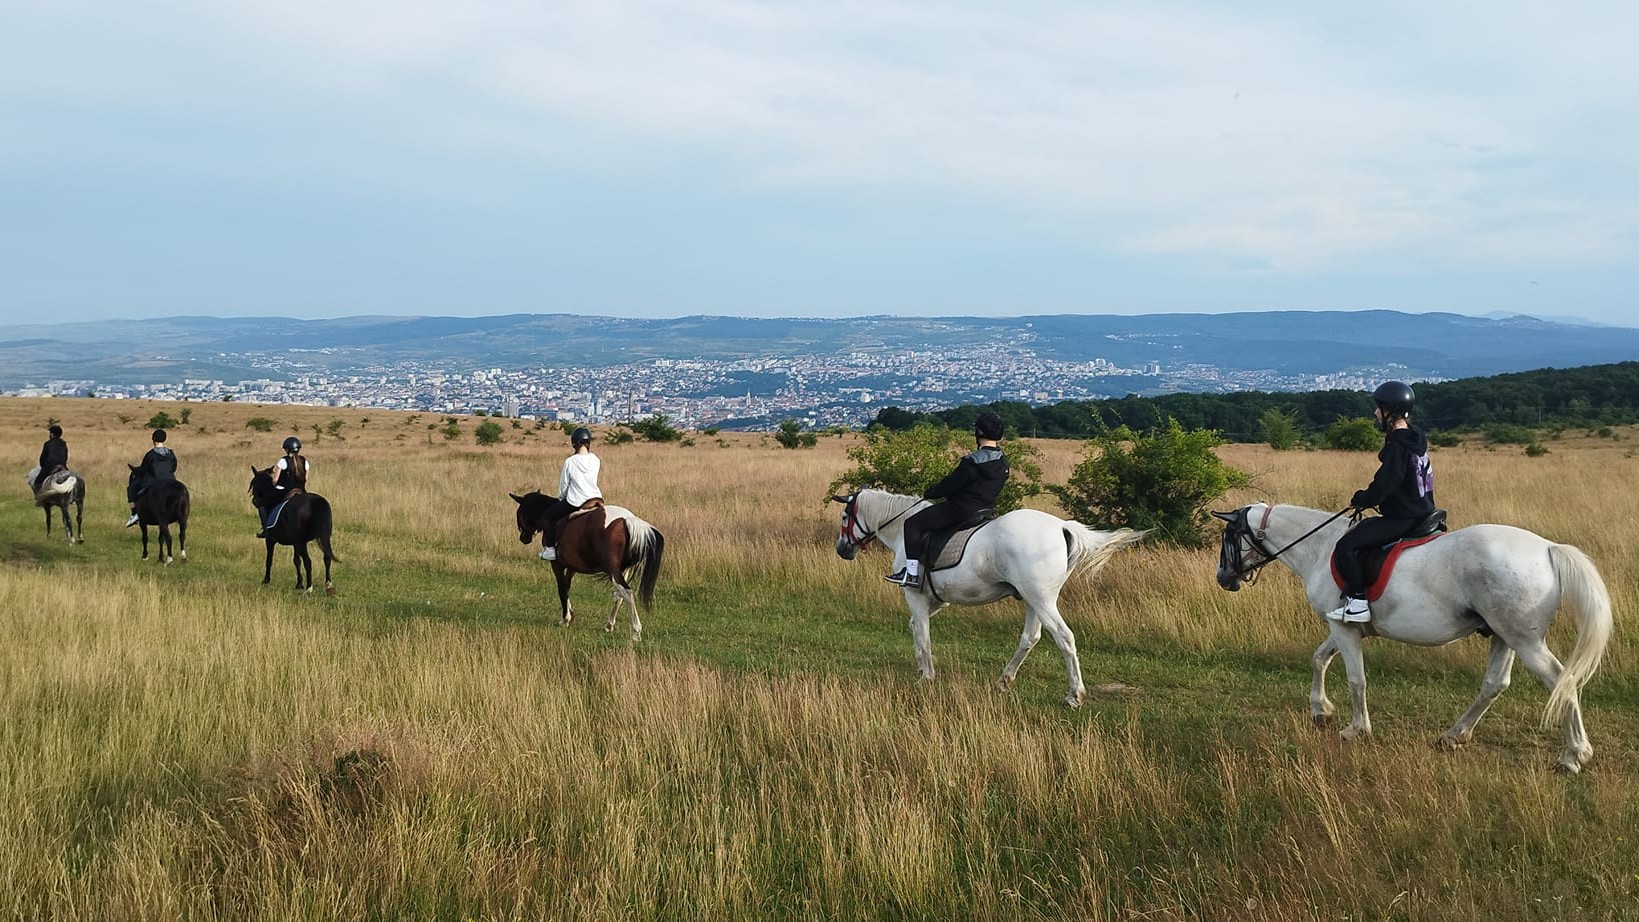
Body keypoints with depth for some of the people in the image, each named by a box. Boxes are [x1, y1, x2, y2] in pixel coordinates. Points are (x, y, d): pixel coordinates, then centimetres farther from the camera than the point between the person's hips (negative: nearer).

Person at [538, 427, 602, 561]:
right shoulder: (595, 460, -1)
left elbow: (563, 486, -3)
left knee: (548, 515, 16)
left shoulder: (570, 462, -12)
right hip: (596, 499, 5)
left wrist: (561, 498, 17)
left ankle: (550, 548, 14)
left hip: (575, 503, -5)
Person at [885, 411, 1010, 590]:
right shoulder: (1003, 463, 5)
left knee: (912, 524, -2)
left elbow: (949, 485, -15)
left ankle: (912, 573, -8)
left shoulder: (972, 461, -21)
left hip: (960, 510, -9)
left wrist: (929, 493, 4)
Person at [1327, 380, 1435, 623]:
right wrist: (1367, 497, 18)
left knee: (1346, 546, -17)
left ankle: (1358, 601, -15)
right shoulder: (1415, 438, 9)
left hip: (1401, 518, -11)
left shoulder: (1396, 447, -21)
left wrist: (1359, 499, -4)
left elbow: (1381, 488, -21)